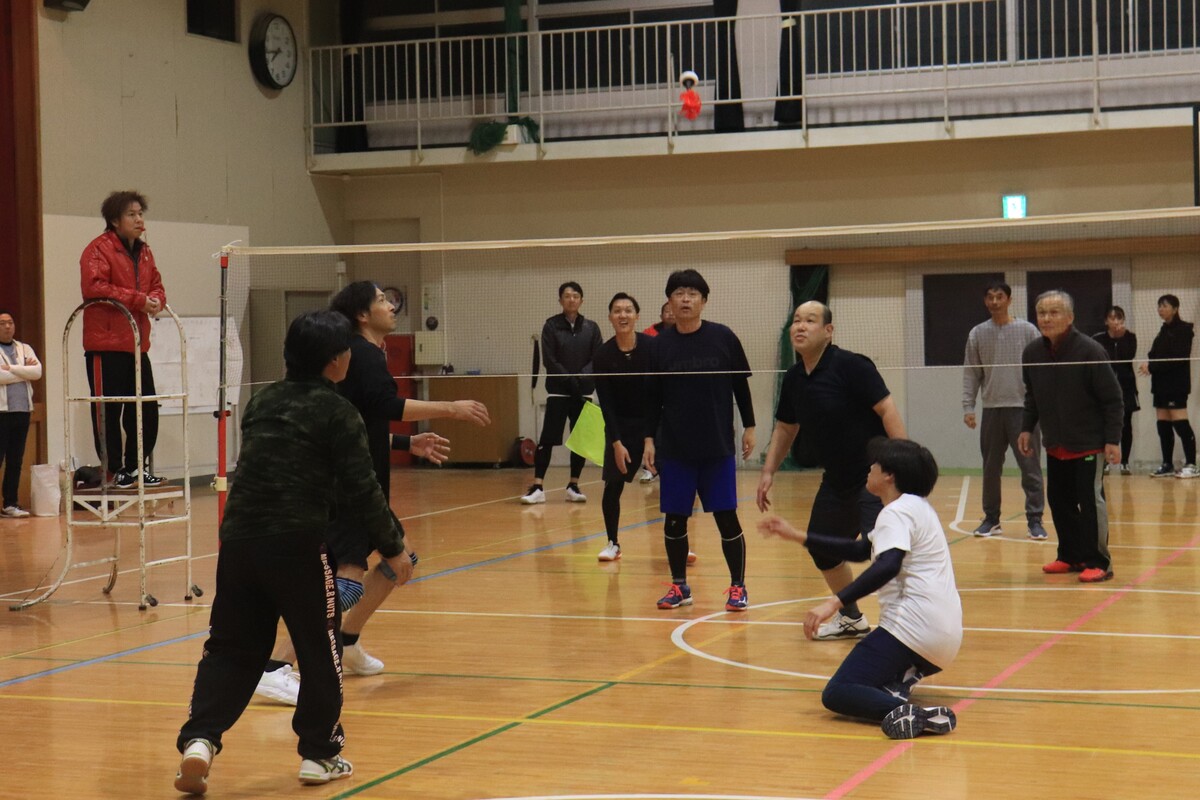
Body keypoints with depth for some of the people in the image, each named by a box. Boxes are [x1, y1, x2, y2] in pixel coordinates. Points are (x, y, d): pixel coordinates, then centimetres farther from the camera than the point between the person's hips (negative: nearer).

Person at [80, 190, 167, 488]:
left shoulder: (144, 252, 15)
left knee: (146, 411, 11)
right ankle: (114, 471, 6)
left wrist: (156, 300, -5)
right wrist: (138, 299, -21)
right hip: (106, 346, -8)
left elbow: (156, 285, 20)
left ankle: (136, 468, 23)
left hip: (137, 345, 8)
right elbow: (94, 287, -21)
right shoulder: (98, 250, -9)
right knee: (108, 411, -2)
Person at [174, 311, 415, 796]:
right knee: (320, 651, 10)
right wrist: (393, 549, 5)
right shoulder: (337, 413, -2)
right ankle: (319, 754, 16)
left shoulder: (261, 403, 17)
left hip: (239, 539, 5)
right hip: (298, 545, -5)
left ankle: (200, 738, -7)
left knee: (231, 649, 11)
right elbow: (361, 491, -4)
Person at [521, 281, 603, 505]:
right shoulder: (551, 326, 0)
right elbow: (549, 361, -6)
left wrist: (582, 378, -16)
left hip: (583, 392, 3)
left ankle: (573, 486, 14)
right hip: (558, 391, -3)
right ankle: (537, 488, -8)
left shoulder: (591, 328, 6)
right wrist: (570, 381, -14)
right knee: (547, 439, -7)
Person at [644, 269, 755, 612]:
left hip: (718, 446, -2)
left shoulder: (723, 338, -2)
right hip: (675, 448, 2)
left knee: (726, 517, -1)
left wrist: (749, 427, 3)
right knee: (674, 518, 5)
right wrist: (649, 438, 2)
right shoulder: (660, 345, 1)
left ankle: (738, 587, 11)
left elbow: (741, 385, 4)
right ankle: (679, 586, 19)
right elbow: (653, 396, 6)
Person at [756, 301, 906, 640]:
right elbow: (785, 427, 18)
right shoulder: (794, 379, 3)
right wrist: (768, 471, 11)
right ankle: (851, 619, 37)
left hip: (875, 476, -8)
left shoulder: (851, 366, -18)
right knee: (822, 548, 17)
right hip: (837, 479, 8)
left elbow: (887, 409, -22)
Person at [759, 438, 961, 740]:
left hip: (914, 628, -10)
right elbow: (859, 550, 29)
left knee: (836, 695, -14)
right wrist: (797, 536, 26)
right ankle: (900, 679, 0)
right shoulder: (917, 508, 22)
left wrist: (835, 602, -32)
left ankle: (911, 714, -39)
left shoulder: (897, 511, -8)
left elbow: (888, 566, -26)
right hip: (947, 636, 10)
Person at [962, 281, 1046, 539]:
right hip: (991, 409, 2)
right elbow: (971, 373, 8)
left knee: (1030, 467, -3)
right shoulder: (977, 334, 7)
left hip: (1023, 408, -2)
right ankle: (991, 519, 17)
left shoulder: (1027, 331, 1)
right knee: (991, 469, 8)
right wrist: (968, 407, 0)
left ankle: (1035, 520, 1)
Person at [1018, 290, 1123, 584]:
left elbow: (1113, 399, -13)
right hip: (1055, 444, 6)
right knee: (1059, 501, 11)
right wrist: (1027, 428, 9)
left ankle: (1098, 562, 1)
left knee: (1090, 501, -8)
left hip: (1089, 443, -6)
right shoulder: (1032, 353, -1)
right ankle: (1071, 556, 24)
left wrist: (1113, 439, -16)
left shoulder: (1089, 351, -17)